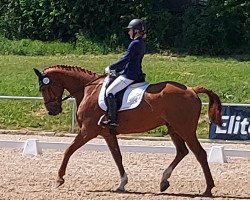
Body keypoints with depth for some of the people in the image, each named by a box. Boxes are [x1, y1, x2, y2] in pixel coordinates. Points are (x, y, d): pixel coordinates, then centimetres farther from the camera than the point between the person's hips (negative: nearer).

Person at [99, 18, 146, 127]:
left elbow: (124, 60, -19)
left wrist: (110, 68, -7)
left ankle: (112, 119, -16)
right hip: (137, 75, 11)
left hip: (129, 75, -11)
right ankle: (109, 114, 24)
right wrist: (116, 70, 17)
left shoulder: (135, 44, -17)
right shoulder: (141, 43, 15)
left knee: (110, 91, -13)